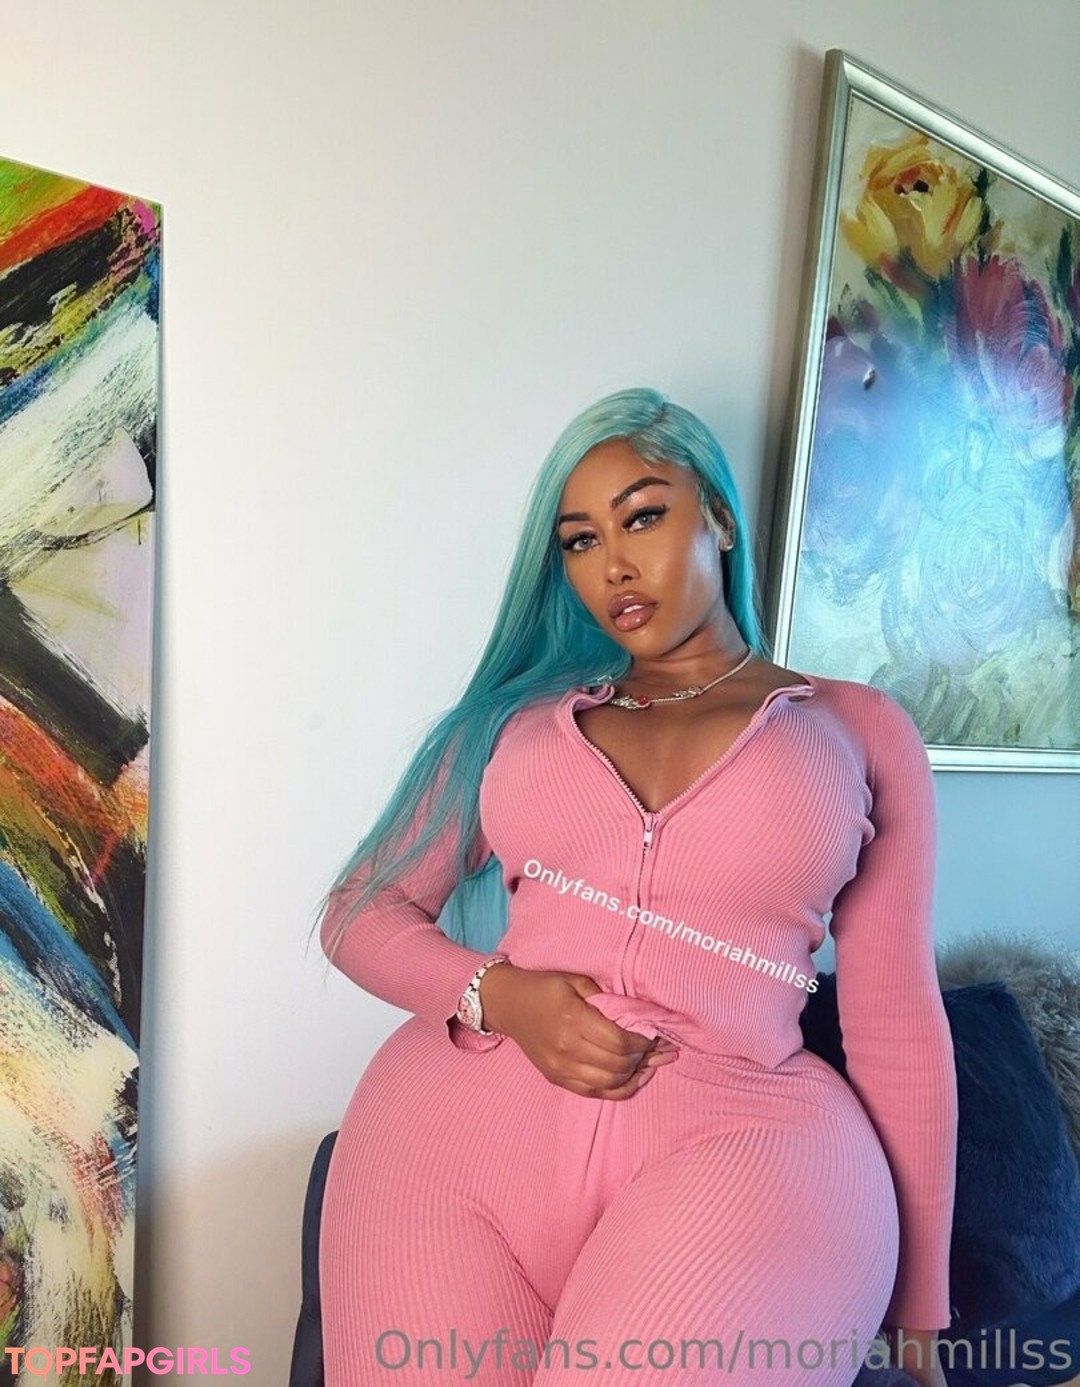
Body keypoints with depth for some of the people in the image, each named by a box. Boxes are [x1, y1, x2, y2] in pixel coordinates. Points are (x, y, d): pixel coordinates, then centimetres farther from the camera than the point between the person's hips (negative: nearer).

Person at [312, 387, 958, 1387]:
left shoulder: (860, 729, 12)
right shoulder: (520, 713, 15)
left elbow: (897, 1021, 13)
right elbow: (359, 912, 15)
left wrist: (917, 1304, 17)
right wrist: (495, 994, -6)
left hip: (743, 1131, -1)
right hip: (468, 1105, 3)